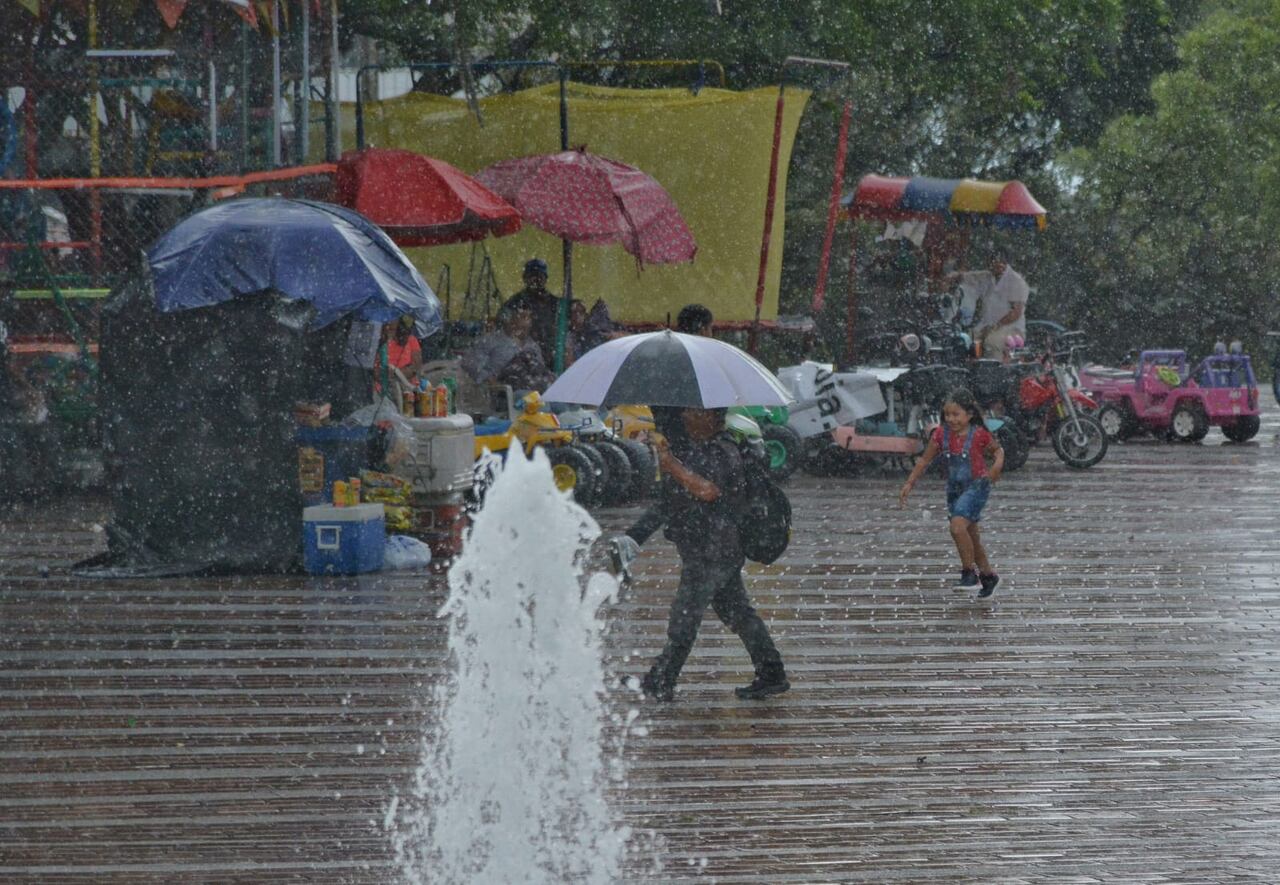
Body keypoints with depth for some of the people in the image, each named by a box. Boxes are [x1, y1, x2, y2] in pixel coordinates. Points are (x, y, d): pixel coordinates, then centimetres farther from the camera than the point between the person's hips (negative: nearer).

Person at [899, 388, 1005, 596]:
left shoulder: (979, 434, -14)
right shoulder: (941, 434, -3)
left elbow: (997, 450, 4)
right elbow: (925, 460, 5)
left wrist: (997, 464, -17)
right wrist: (909, 483, 1)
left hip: (976, 485, -6)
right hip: (954, 488, 6)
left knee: (958, 526, -24)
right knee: (970, 534, 14)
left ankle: (969, 573, -12)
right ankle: (988, 575, 31)